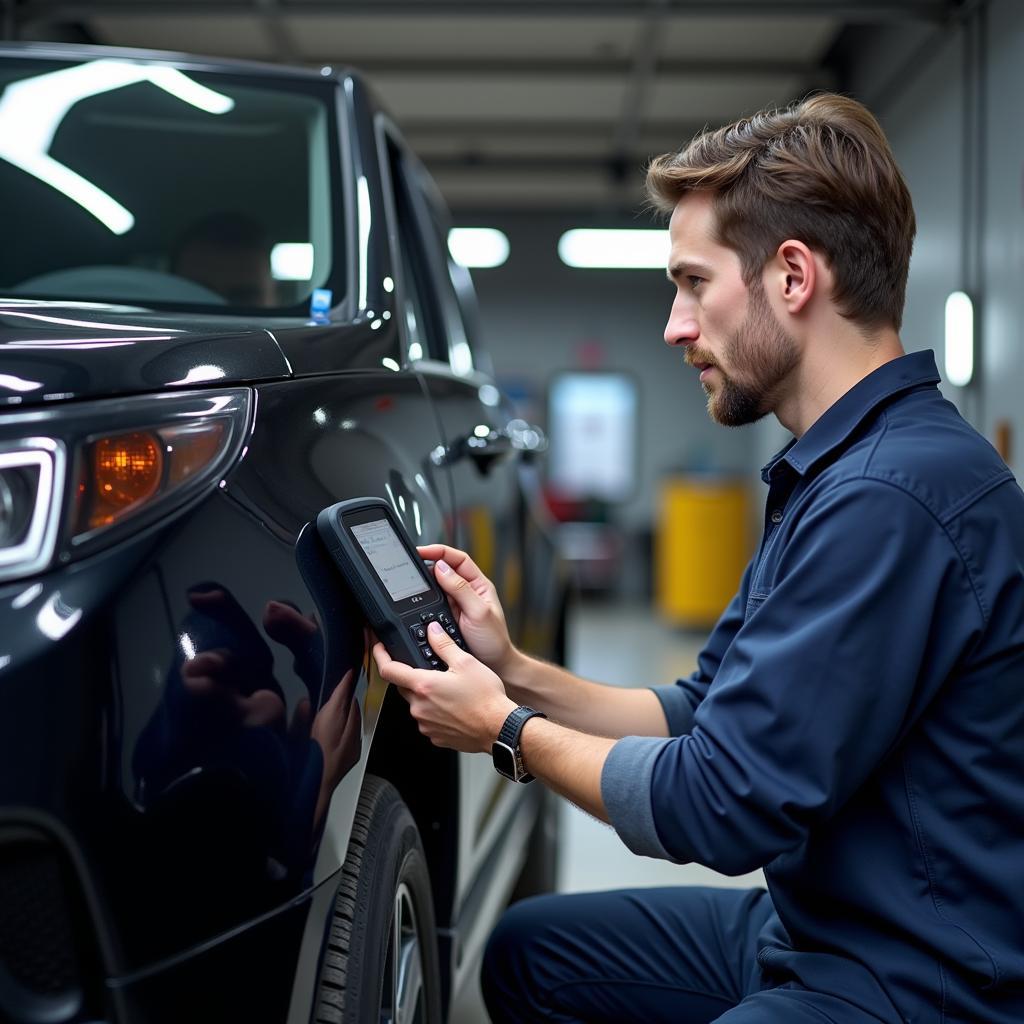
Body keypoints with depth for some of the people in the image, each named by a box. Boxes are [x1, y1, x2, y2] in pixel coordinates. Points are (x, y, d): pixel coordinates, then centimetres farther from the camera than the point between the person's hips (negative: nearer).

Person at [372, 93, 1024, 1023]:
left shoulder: (893, 495, -25)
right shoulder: (834, 473, 11)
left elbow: (722, 806, -23)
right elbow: (705, 717, 12)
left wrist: (509, 730, -9)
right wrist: (516, 673, 1)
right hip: (814, 928, 10)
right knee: (528, 949, 17)